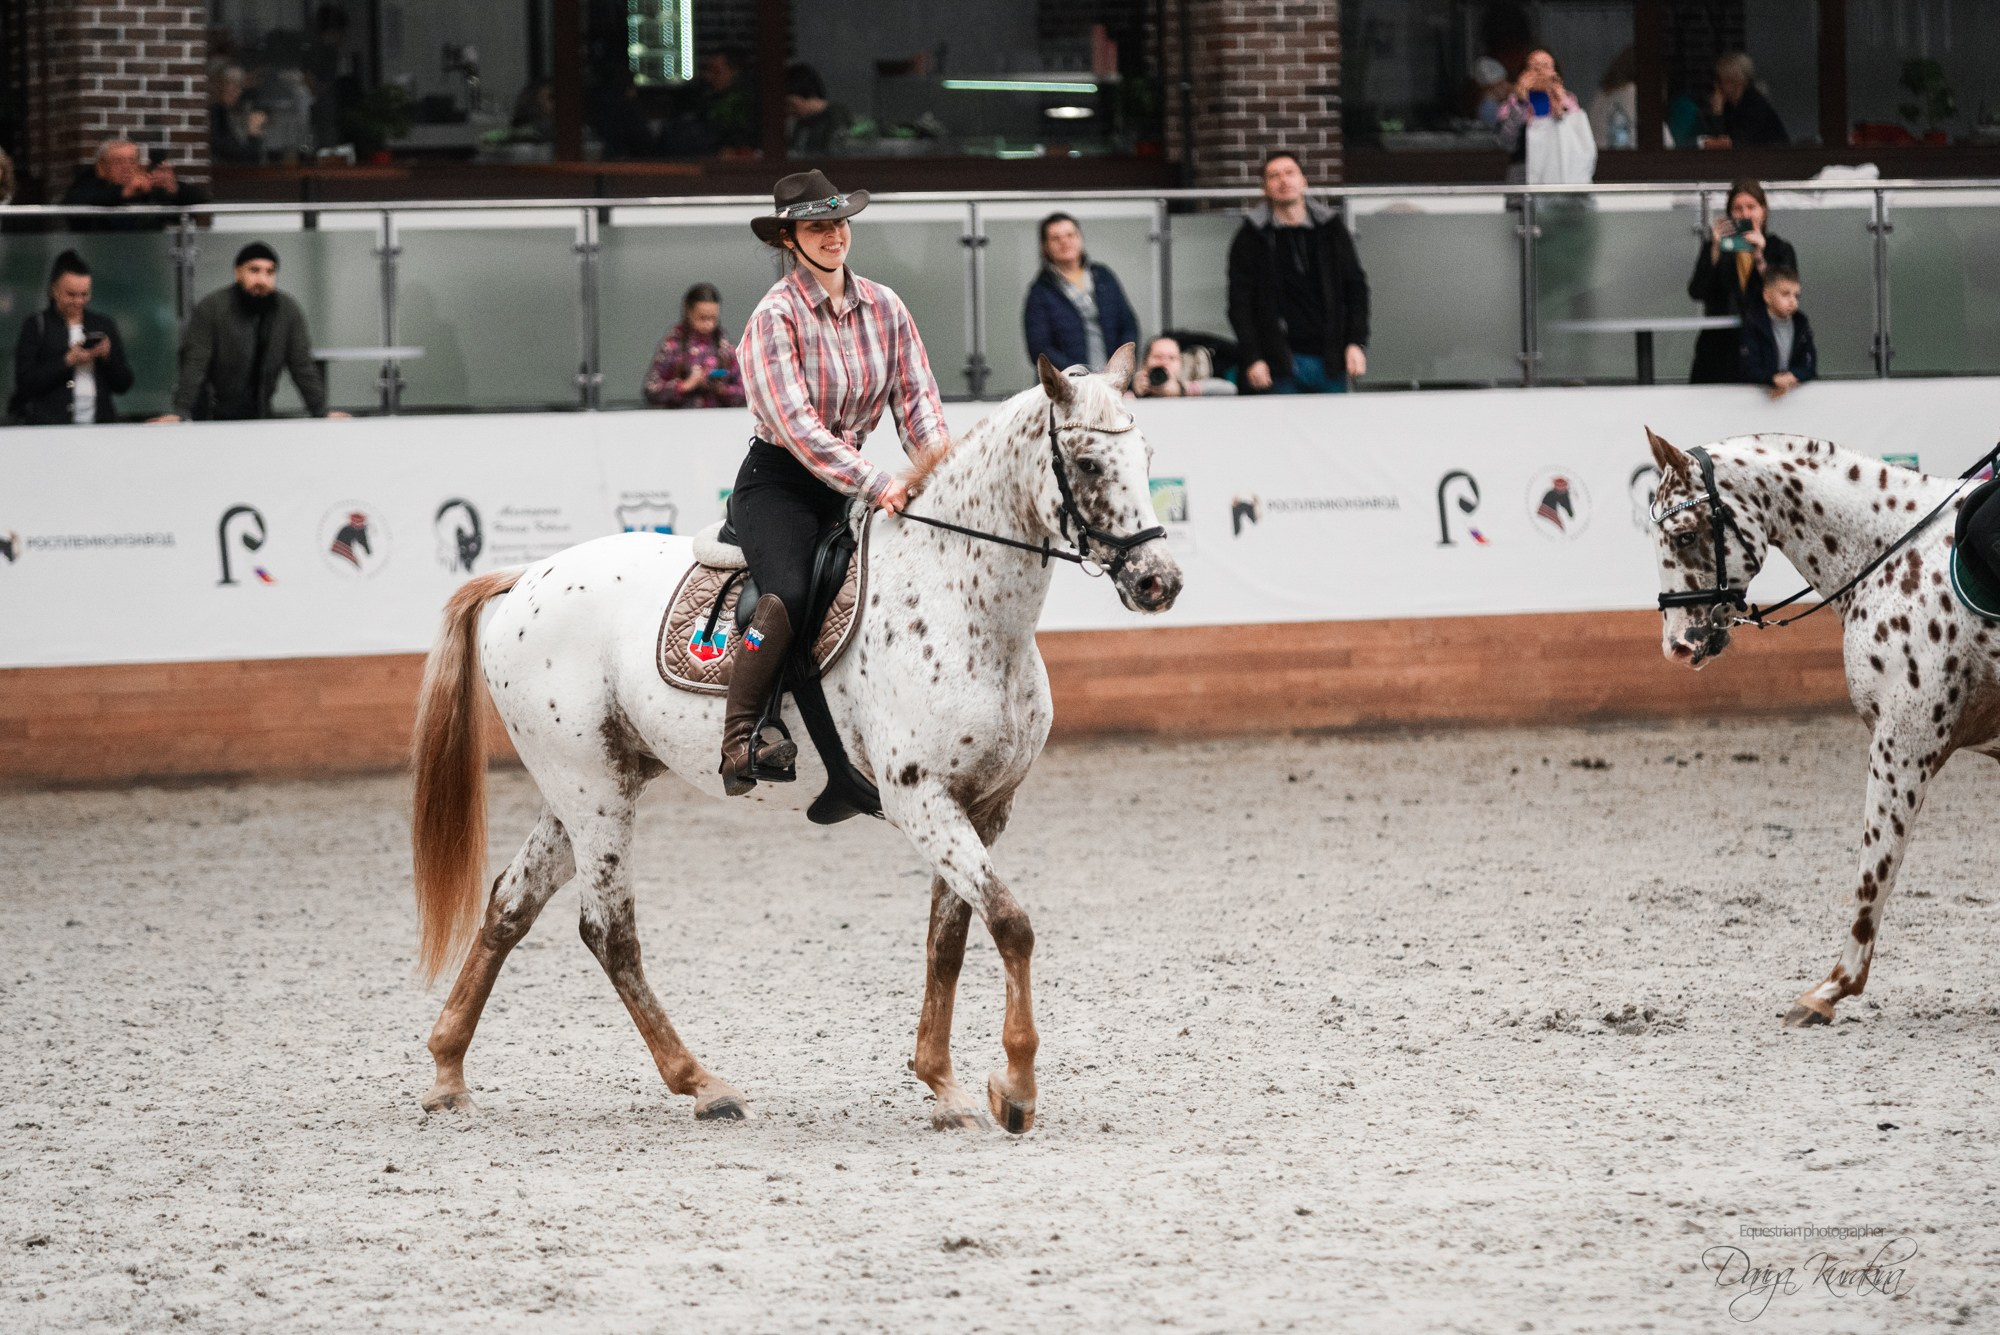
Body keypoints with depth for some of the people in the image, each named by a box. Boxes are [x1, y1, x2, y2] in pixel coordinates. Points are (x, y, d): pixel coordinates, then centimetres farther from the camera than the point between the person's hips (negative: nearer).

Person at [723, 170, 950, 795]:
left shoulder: (884, 307, 7)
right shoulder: (776, 316, -12)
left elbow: (917, 399, 5)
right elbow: (797, 426, -20)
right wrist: (876, 484, -28)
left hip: (848, 482, 7)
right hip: (776, 481, -7)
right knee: (790, 592, -32)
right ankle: (740, 743, -31)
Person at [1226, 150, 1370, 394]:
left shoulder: (1331, 228, 10)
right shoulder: (1252, 236, 3)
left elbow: (1355, 286, 13)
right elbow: (1240, 303, 0)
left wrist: (1357, 344, 1)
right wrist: (1252, 359, -8)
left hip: (1330, 362, 3)